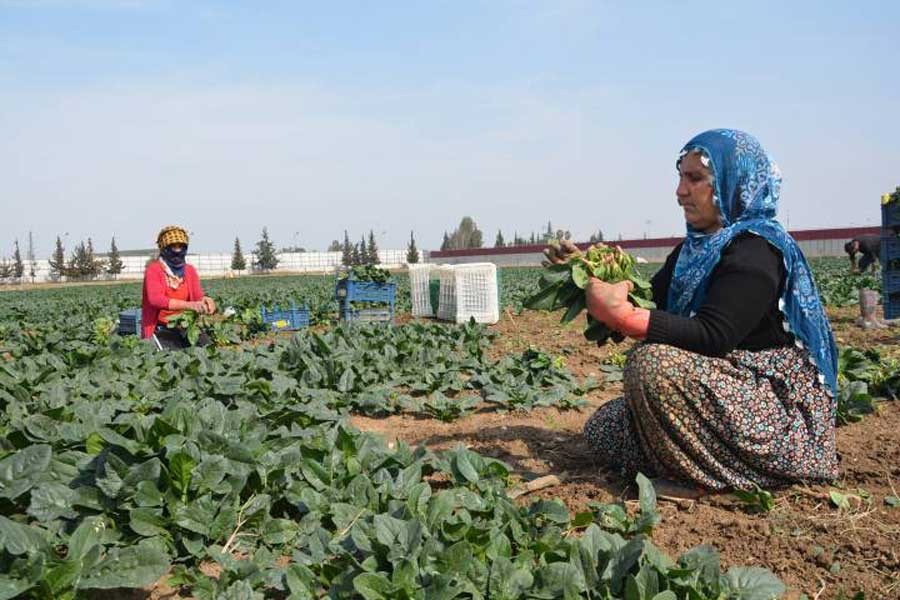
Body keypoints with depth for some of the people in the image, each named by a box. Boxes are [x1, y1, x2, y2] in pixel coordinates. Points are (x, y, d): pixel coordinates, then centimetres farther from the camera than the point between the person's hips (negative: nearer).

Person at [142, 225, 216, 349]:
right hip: (161, 329, -4)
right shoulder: (154, 270, -6)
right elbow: (155, 299, -22)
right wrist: (190, 305, -36)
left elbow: (198, 296, 2)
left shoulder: (190, 270, 10)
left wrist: (205, 300, -26)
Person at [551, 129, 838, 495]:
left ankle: (707, 478, -13)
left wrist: (620, 313, -34)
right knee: (602, 428, 4)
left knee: (652, 361, -32)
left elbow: (712, 338, -29)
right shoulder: (696, 247, 10)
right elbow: (651, 303, 10)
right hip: (729, 392, 9)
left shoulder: (755, 251, -17)